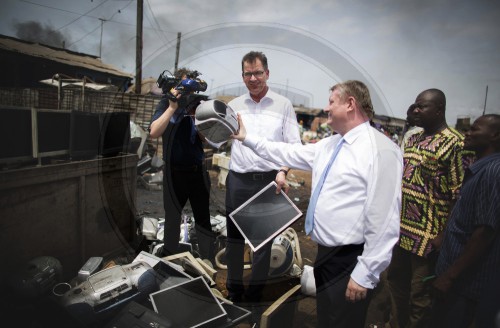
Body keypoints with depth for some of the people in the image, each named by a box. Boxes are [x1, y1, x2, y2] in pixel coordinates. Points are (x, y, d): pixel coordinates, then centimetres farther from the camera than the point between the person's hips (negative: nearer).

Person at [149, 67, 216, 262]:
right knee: (172, 218, 15)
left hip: (198, 170, 1)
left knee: (203, 218, 7)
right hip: (174, 171, 0)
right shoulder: (166, 104, -1)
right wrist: (172, 107, -21)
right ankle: (169, 260, 34)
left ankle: (208, 262, 21)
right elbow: (154, 133, -16)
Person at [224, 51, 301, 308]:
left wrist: (282, 171, -14)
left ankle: (256, 292, 28)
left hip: (270, 181, -2)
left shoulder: (283, 105, 4)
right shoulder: (233, 106, 10)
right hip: (238, 180, 2)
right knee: (234, 236, 11)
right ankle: (233, 290, 31)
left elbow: (294, 144, 1)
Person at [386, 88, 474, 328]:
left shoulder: (456, 144, -14)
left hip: (428, 236, -7)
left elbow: (460, 195, -17)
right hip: (401, 228, 8)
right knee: (396, 279, 21)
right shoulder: (413, 139, 10)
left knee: (419, 293, 9)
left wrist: (445, 235, -18)